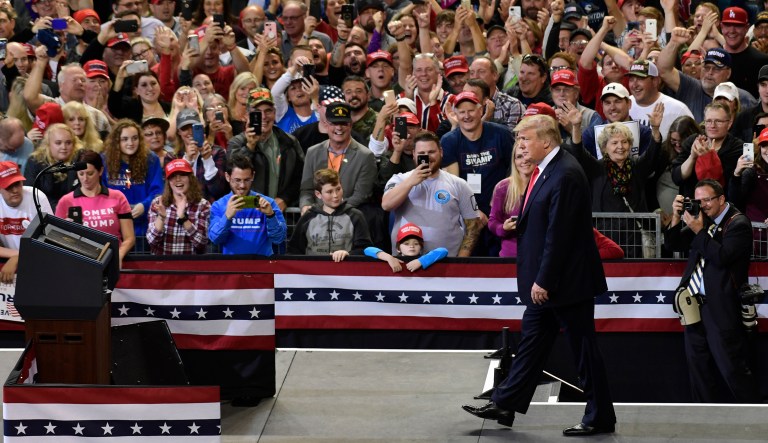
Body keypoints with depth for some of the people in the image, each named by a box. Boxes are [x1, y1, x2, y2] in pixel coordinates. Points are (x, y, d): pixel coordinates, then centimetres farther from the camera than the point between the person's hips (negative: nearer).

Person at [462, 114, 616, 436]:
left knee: (583, 348, 0)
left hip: (565, 281, -10)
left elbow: (558, 234, -24)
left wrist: (543, 281, -21)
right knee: (532, 341, 15)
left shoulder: (565, 174, -22)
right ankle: (504, 405, 22)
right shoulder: (544, 171, 9)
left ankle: (600, 418, 8)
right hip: (544, 282, 10)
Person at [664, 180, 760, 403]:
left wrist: (699, 230, -19)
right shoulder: (702, 219, 12)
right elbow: (674, 244, 15)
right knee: (698, 365, 10)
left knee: (731, 366, -8)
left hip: (720, 307, -8)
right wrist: (677, 217, -1)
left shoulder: (738, 224, -8)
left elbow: (722, 256, -21)